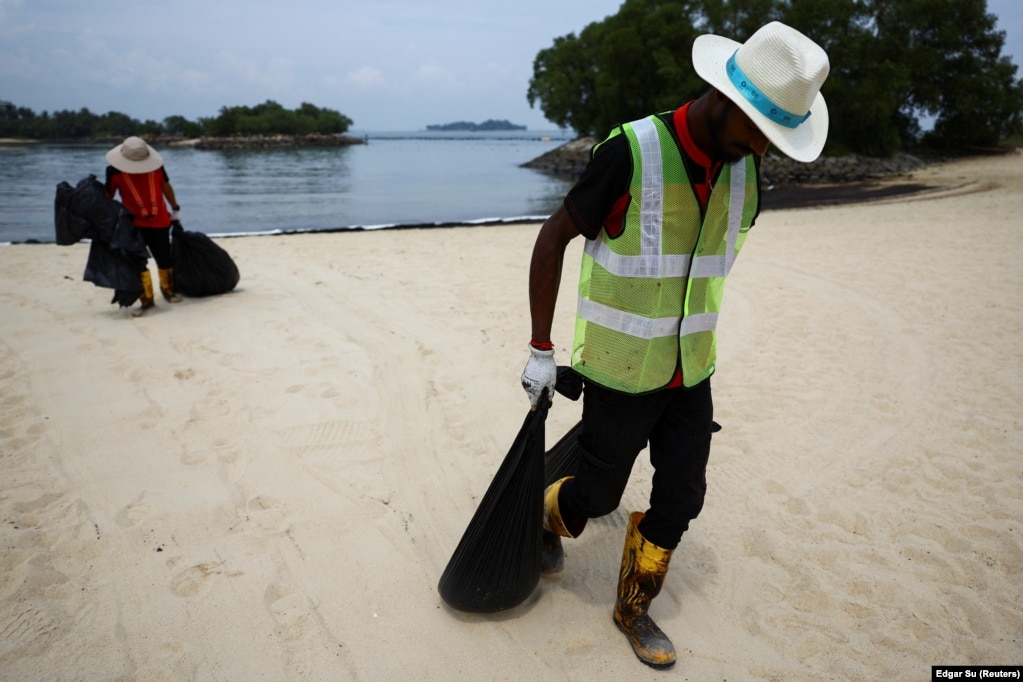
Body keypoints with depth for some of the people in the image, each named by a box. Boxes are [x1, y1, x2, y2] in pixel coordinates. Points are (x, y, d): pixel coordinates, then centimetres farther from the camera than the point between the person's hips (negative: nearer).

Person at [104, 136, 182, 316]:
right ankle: (146, 300, 8)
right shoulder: (114, 171, -11)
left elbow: (166, 187, 9)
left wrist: (175, 209, 16)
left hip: (159, 221, 1)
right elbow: (108, 197, -1)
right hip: (134, 224, -1)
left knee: (165, 259, 12)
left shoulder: (156, 165, -7)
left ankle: (168, 290, 36)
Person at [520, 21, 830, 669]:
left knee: (680, 498, 12)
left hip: (690, 372, 6)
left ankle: (634, 608, 35)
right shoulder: (631, 153, -20)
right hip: (621, 372, -5)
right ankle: (547, 519, 47)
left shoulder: (746, 168, -1)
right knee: (599, 492, 10)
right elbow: (553, 239, -13)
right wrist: (541, 350, -12)